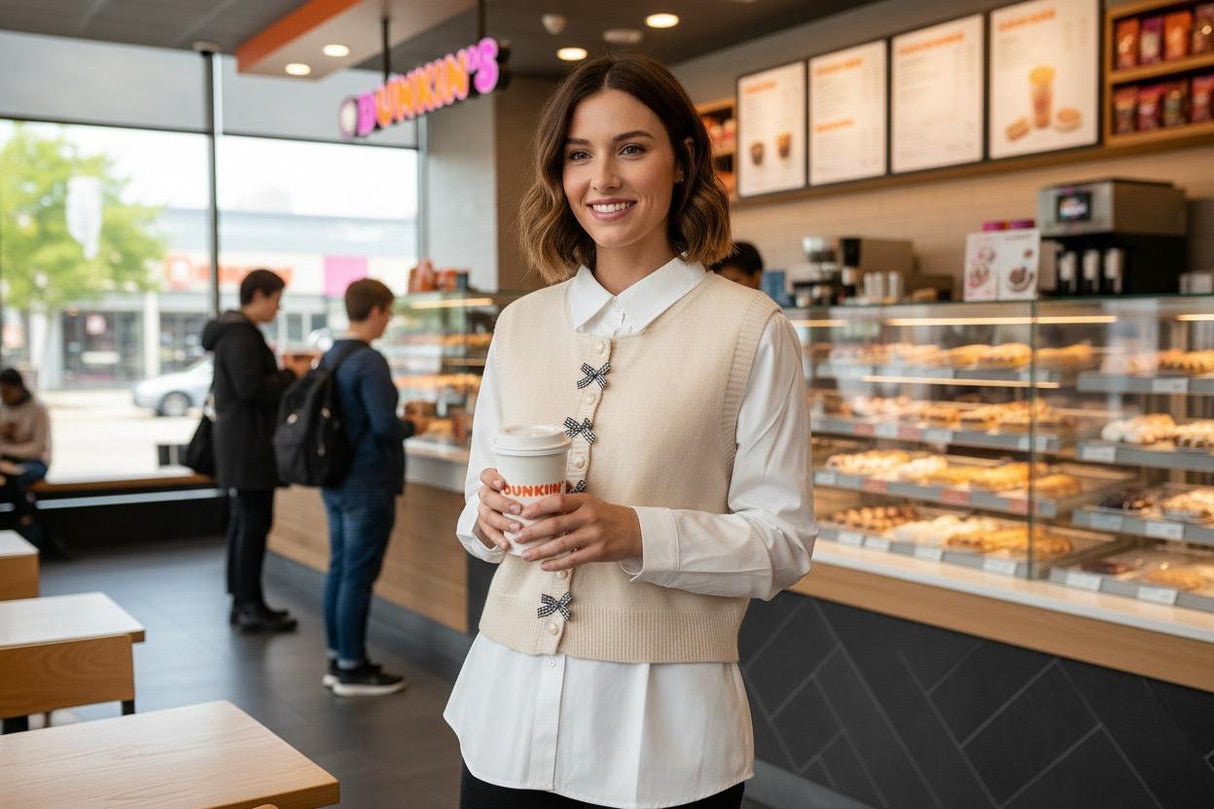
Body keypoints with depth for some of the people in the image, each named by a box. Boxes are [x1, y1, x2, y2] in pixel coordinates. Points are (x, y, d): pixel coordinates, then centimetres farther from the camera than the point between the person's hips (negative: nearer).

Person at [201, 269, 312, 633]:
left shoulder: (236, 331, 17)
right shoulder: (240, 336, -16)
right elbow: (252, 388, -23)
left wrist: (282, 368, 10)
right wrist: (292, 374, -11)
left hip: (239, 441, 11)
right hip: (249, 442, -11)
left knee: (244, 521, 14)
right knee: (255, 522, -6)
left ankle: (242, 602, 21)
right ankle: (250, 607, -1)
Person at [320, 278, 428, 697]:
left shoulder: (330, 357, 11)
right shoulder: (369, 362, -18)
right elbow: (385, 424, -24)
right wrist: (412, 425, -3)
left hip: (335, 481, 9)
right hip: (367, 484, -9)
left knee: (339, 569, 14)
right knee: (358, 576, -2)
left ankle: (337, 660, 24)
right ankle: (352, 670, 6)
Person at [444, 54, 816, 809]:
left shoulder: (751, 329, -7)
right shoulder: (520, 325, 6)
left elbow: (783, 542, -6)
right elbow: (477, 508, 13)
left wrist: (638, 533, -21)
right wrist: (491, 516, -9)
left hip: (663, 720, -3)